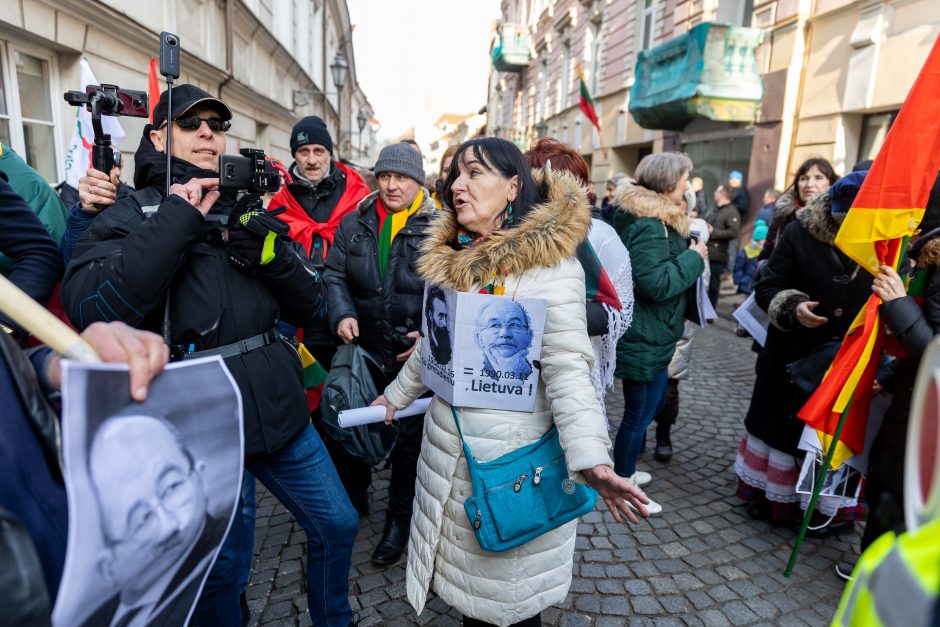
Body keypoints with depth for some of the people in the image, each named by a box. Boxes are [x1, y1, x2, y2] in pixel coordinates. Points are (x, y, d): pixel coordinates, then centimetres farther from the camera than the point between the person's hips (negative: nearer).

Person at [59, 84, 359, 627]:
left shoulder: (249, 213, 13)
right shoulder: (128, 218, 1)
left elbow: (309, 306, 7)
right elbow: (91, 309, -19)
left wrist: (272, 254, -11)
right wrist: (176, 221, -17)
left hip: (276, 407, 4)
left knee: (338, 525, 14)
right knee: (220, 563, 13)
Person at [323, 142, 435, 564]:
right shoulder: (355, 223, 5)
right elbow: (334, 274, 6)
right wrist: (341, 314, -12)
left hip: (414, 355, -3)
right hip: (362, 348, 3)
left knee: (409, 437, 11)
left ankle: (400, 520, 32)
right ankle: (353, 499, 44)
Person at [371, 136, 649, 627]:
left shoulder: (550, 262, -17)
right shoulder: (447, 257, 4)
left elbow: (566, 366, -21)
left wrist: (591, 459, -31)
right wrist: (397, 395, 26)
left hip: (511, 448, -6)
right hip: (447, 440, 6)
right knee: (460, 565, 22)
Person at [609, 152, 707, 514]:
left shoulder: (655, 219, 13)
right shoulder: (649, 225, -22)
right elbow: (656, 282, -27)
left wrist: (689, 248, 8)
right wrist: (694, 257, -16)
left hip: (650, 335, 11)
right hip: (645, 338, -11)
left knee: (651, 404, 23)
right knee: (640, 412, 3)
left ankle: (624, 467, 39)